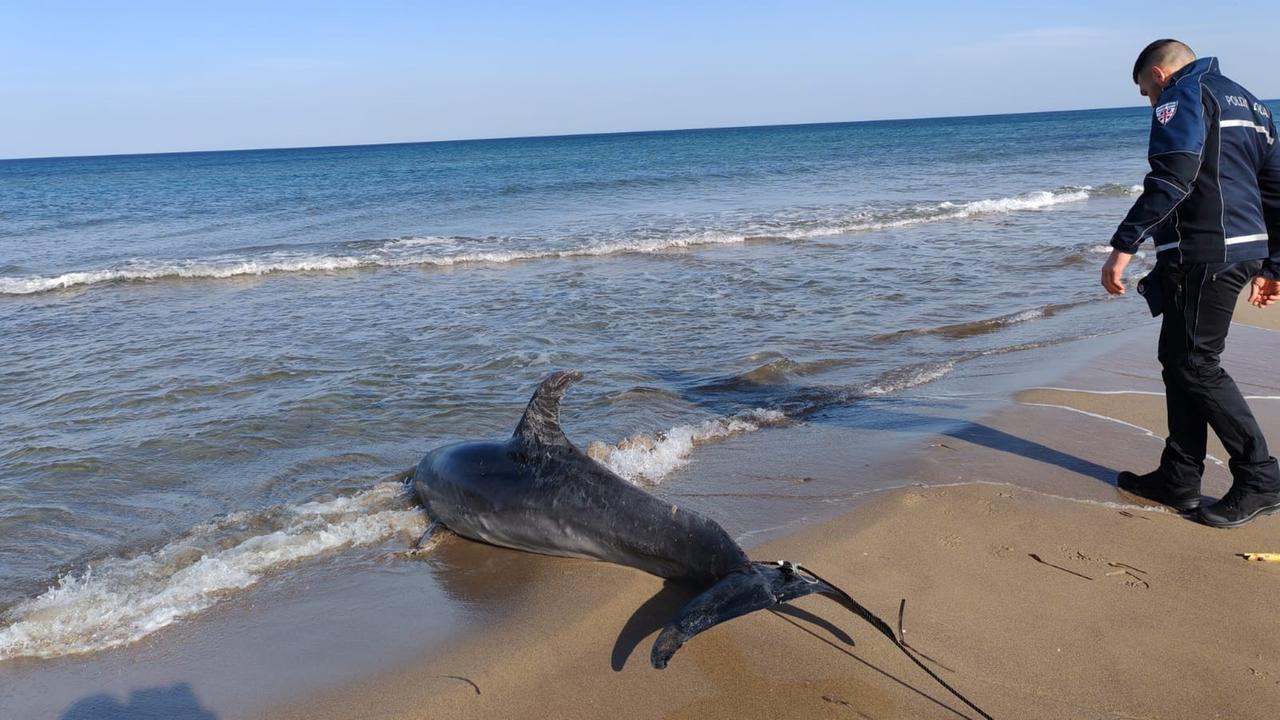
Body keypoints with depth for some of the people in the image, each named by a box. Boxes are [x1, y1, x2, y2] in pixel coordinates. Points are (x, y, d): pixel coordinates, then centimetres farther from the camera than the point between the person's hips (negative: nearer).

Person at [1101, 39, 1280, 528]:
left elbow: (1170, 180, -21)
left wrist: (1123, 246, -24)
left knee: (1196, 365, -4)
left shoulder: (1183, 95, -4)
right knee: (1179, 359, 13)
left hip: (1203, 254, -10)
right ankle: (1178, 479, 17)